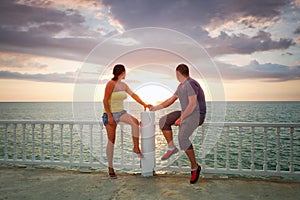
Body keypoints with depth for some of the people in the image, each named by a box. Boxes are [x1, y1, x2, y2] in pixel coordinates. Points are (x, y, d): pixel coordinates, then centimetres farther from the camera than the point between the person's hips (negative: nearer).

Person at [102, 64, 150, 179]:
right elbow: (105, 100, -17)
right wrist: (109, 116, -21)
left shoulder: (123, 85, 8)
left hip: (120, 113, 6)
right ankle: (110, 168, 8)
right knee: (111, 141, -3)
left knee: (135, 122, -23)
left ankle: (136, 148, -14)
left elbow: (133, 95, 12)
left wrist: (144, 104, 3)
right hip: (110, 114, -6)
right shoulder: (111, 84, -14)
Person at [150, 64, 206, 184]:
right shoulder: (181, 86, 15)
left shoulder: (191, 84, -17)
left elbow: (192, 104, -24)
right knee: (163, 121, -1)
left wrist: (181, 118, -21)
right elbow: (171, 100, 23)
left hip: (196, 115, -9)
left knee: (182, 138, -27)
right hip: (186, 113, 10)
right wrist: (156, 108, 25)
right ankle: (171, 148, 8)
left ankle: (194, 167, -10)